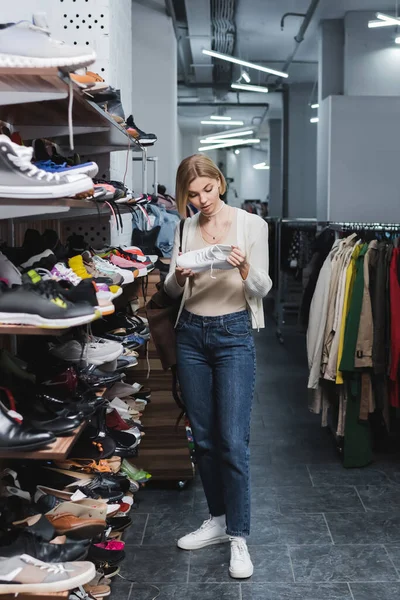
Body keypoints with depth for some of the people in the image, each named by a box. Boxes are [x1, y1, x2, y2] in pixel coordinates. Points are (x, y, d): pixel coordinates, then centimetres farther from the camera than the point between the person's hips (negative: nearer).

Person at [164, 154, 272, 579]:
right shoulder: (185, 229, 6)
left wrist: (244, 269, -26)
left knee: (233, 440, -7)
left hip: (234, 334, -4)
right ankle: (217, 519, 26)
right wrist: (180, 277, -15)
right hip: (191, 334, 4)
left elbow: (262, 289, -5)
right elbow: (171, 290, 8)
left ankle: (238, 536, 3)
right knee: (203, 437, 11)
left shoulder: (251, 224, -4)